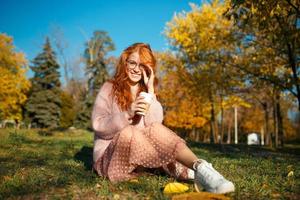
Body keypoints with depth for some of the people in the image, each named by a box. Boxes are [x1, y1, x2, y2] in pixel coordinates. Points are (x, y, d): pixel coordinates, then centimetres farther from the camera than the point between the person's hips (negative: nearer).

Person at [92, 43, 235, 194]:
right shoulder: (109, 88, -1)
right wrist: (129, 113, -28)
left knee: (155, 129, -25)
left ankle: (198, 168, -36)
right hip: (108, 157, -3)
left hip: (139, 156, 3)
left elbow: (155, 122, -9)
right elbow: (99, 126, -14)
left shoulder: (146, 92, 9)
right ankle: (192, 171, -36)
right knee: (128, 132, -33)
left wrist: (150, 90, -12)